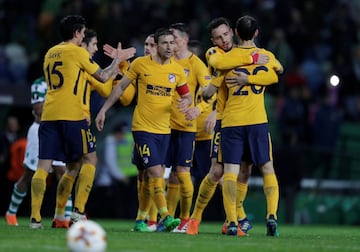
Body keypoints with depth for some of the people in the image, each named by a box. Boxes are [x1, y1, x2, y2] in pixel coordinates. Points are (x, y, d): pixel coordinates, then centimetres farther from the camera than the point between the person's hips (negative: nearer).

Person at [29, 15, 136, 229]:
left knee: (43, 166, 0)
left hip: (48, 115, 6)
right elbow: (103, 77, 2)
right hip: (72, 115, -6)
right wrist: (118, 60, 17)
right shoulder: (78, 52, -2)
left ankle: (35, 217, -8)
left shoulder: (50, 53, 18)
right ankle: (78, 212, -1)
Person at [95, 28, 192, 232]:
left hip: (164, 129, 4)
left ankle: (141, 220, 19)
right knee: (156, 173, -15)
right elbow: (121, 87, 5)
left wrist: (186, 102, -12)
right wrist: (104, 110, 5)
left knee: (150, 177, 9)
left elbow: (187, 95, 12)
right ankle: (166, 217, -18)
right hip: (143, 128, -4)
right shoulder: (141, 64, -4)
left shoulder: (177, 70, 4)